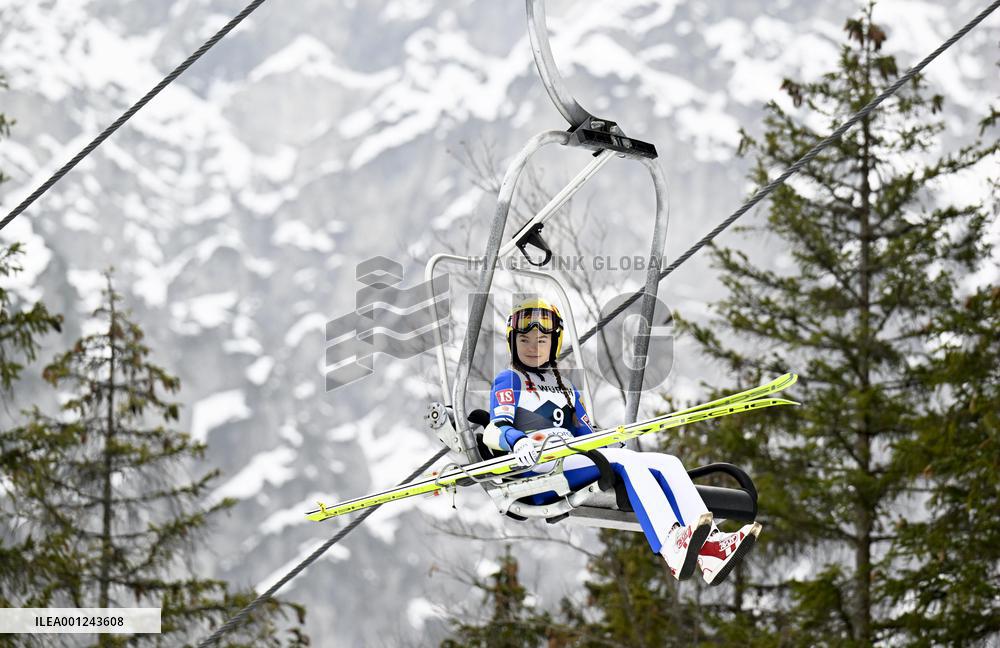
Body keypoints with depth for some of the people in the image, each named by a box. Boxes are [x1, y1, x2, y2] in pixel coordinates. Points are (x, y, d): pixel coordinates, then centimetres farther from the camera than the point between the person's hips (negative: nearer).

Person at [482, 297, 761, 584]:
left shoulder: (564, 386, 31)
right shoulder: (510, 380, 10)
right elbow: (492, 432, -7)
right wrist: (517, 441, -31)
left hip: (574, 460, 7)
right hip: (540, 469, -7)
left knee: (667, 462, -12)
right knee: (628, 460, -31)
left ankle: (710, 546, -35)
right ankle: (672, 548, -55)